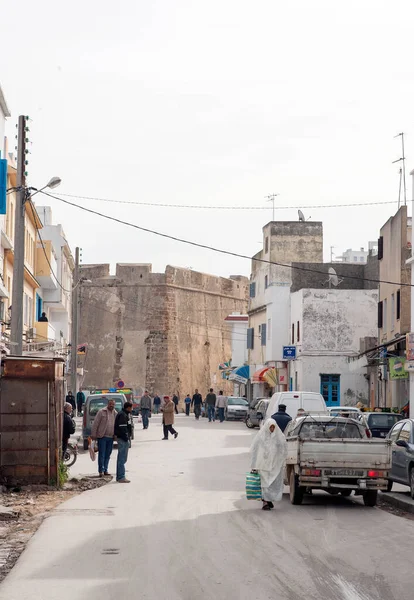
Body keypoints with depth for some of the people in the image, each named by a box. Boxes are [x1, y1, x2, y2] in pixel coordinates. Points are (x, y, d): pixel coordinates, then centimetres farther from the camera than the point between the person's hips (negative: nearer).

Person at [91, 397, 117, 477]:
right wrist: (93, 435, -8)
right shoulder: (102, 412, -5)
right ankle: (101, 471, -4)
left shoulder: (115, 413, 11)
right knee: (101, 454, -5)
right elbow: (95, 424, -5)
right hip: (102, 436, -5)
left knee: (108, 455, 9)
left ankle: (105, 470, 16)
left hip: (111, 437, 5)